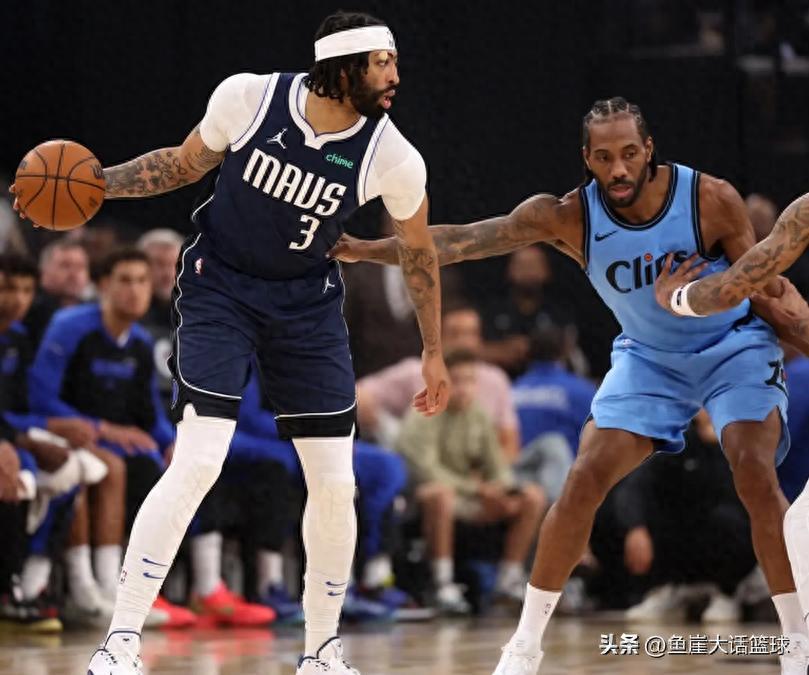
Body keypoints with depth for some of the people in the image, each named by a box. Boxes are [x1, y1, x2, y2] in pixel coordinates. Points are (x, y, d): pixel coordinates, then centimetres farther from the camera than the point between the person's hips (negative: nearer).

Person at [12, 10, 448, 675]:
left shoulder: (393, 158, -16)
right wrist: (98, 181, -12)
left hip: (307, 302, 3)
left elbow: (419, 251, 2)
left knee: (335, 483, -1)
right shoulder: (248, 97, -19)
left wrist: (434, 353, 9)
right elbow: (185, 164, 1)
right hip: (220, 288, -2)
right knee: (197, 463, -17)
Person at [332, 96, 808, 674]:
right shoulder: (570, 217, -21)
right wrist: (369, 250, -36)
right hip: (649, 356, 2)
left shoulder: (712, 200, -25)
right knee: (583, 484, -9)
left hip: (735, 349, -2)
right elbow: (467, 239, -28)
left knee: (756, 476, -21)